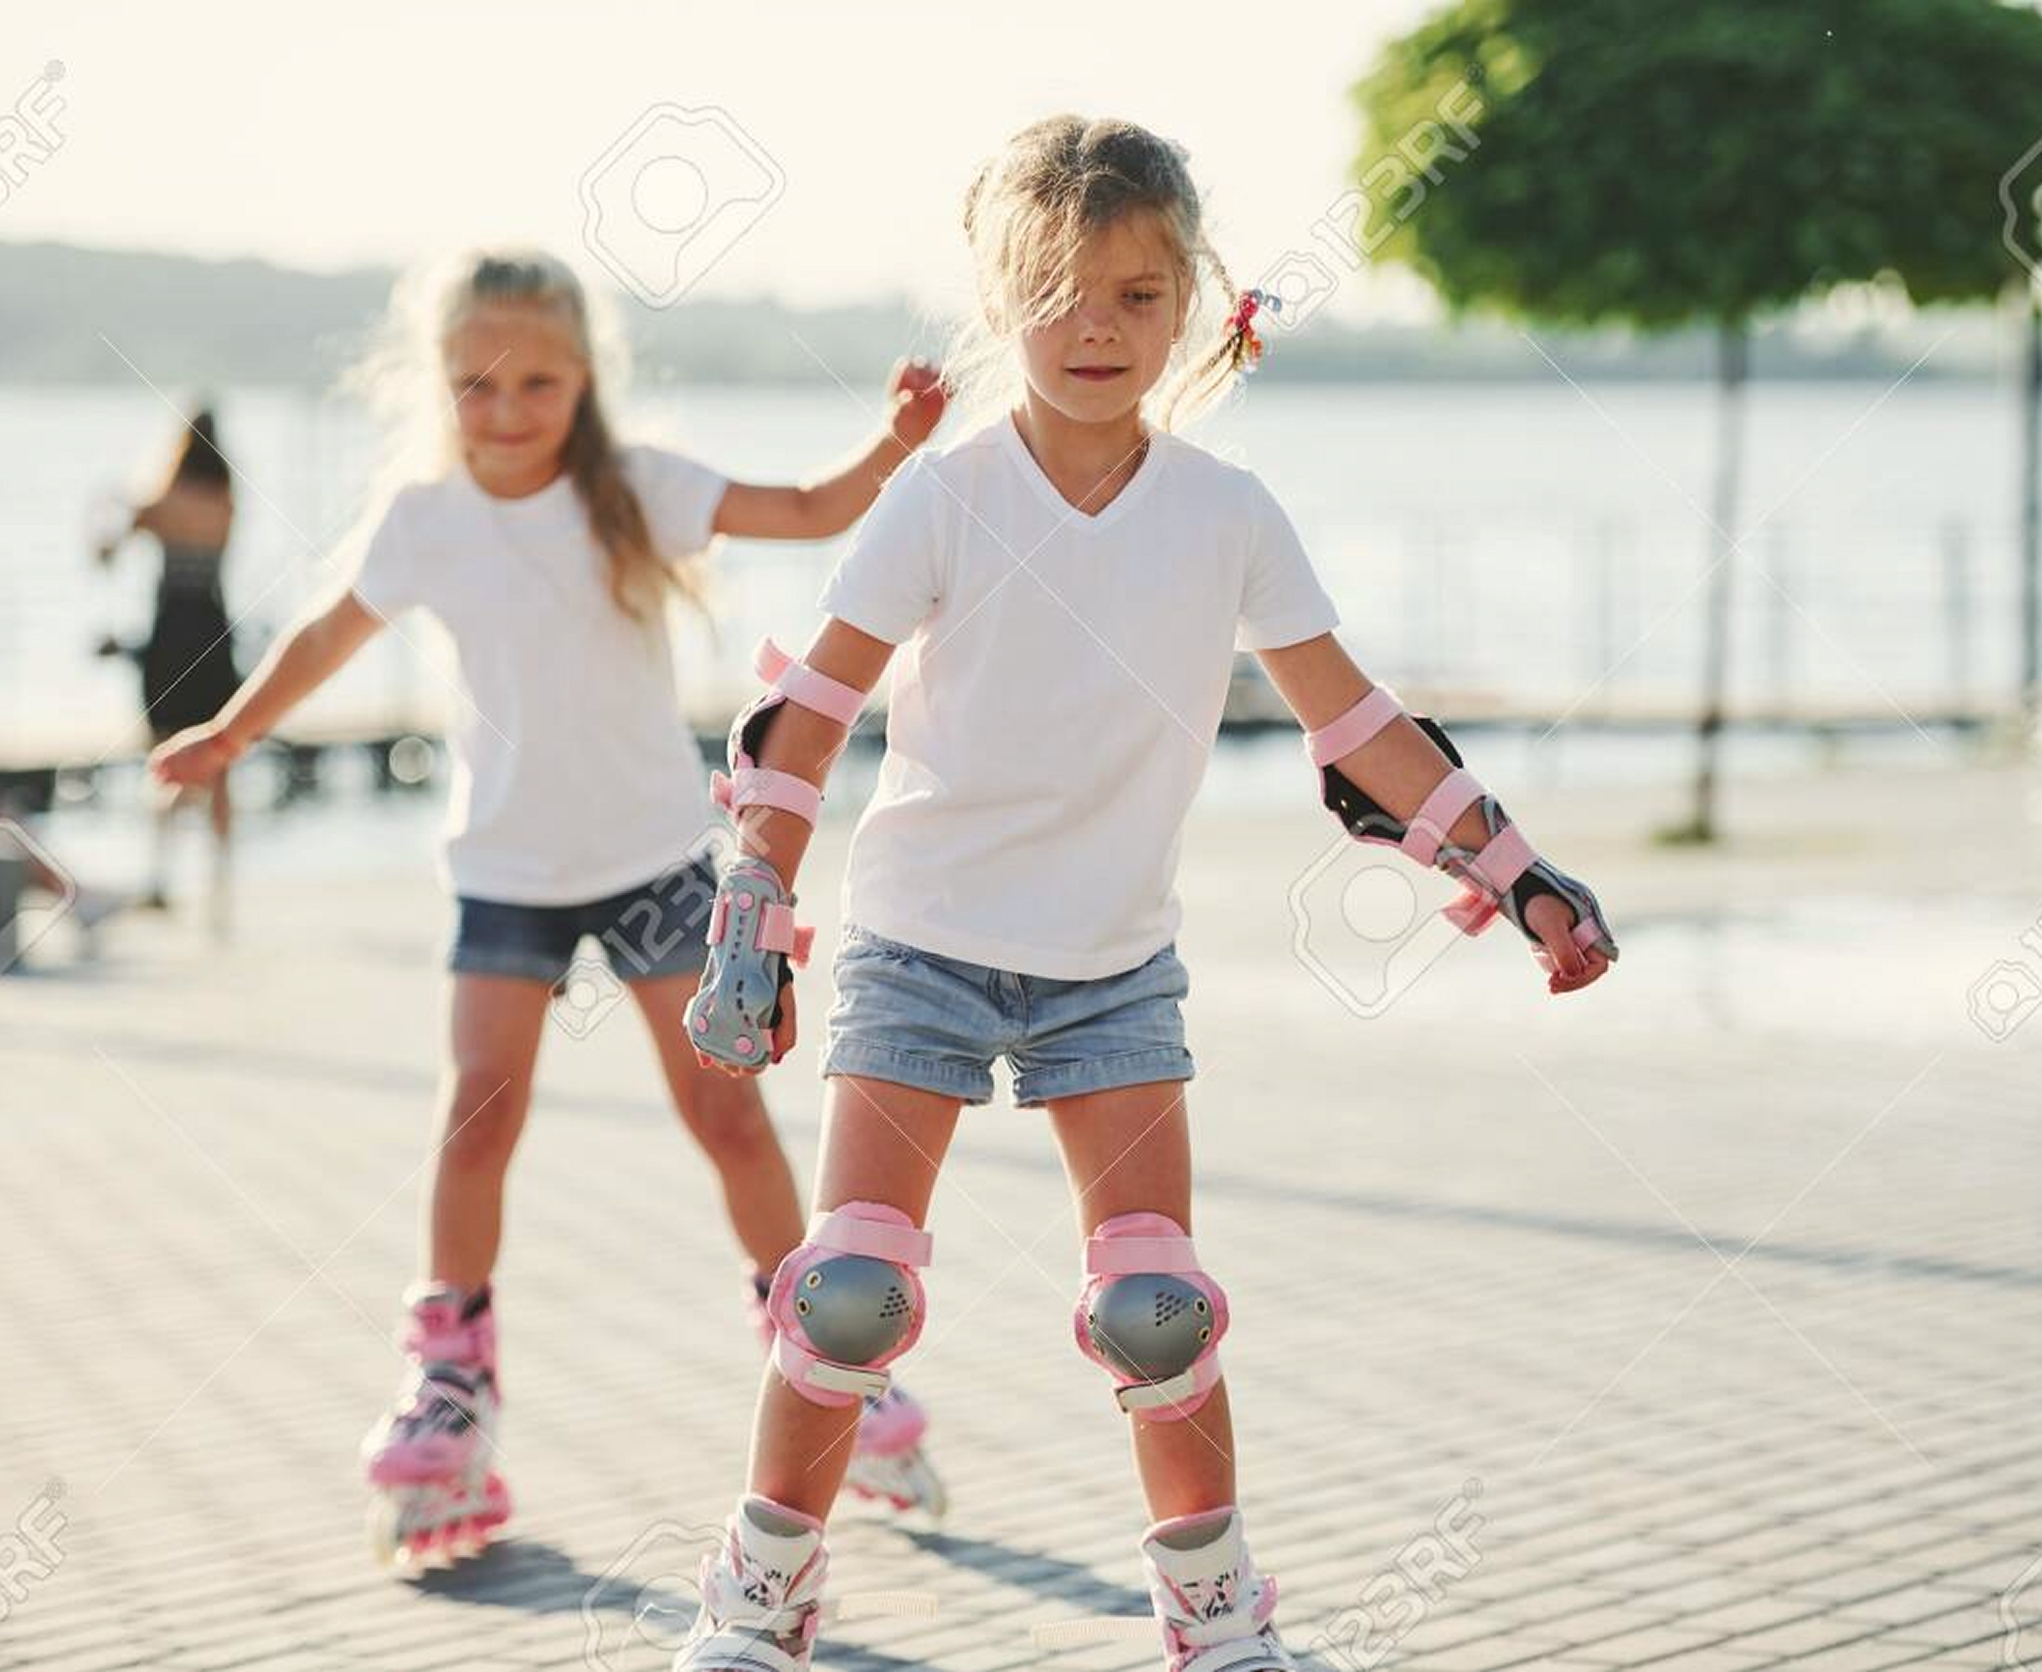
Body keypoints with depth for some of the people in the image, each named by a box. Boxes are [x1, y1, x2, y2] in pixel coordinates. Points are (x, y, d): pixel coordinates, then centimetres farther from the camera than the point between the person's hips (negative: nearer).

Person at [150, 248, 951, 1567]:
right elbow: (332, 636, 13)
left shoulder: (635, 489, -8)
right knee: (480, 1116, -8)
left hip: (657, 850, -1)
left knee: (729, 1113, -1)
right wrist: (229, 736, 24)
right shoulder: (425, 522, -4)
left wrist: (898, 445, -30)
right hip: (507, 865, 1)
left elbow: (814, 511, -12)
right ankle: (450, 1388, 5)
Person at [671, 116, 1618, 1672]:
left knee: (1157, 1307, -6)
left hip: (1115, 964, 2)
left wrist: (1514, 872, 2)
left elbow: (1356, 723, 3)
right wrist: (754, 925, -13)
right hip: (922, 942, -1)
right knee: (851, 1290, -8)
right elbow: (808, 712, -8)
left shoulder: (1229, 518, -3)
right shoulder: (947, 500, -9)